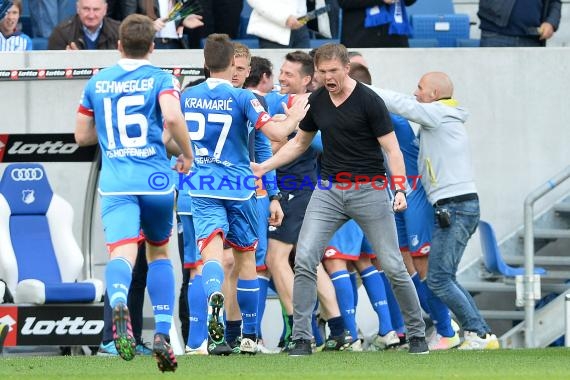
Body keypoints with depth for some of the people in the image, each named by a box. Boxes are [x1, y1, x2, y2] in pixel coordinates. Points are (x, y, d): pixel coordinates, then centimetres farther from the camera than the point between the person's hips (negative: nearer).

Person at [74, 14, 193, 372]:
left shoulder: (97, 83, 12)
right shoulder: (161, 79, 2)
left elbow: (82, 135, 18)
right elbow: (173, 116, -18)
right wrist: (187, 155, -2)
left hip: (115, 183, 0)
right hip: (156, 180, 0)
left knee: (122, 252, -15)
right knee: (159, 252, 20)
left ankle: (119, 304, -49)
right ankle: (163, 333, 11)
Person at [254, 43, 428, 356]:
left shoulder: (368, 101, -10)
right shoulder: (316, 102, 6)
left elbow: (392, 149, -10)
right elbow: (299, 143, 21)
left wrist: (400, 188, -22)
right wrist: (264, 166, 13)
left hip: (369, 190, -4)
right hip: (328, 190, 4)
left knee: (393, 266, -2)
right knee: (304, 260, -11)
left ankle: (417, 333, 16)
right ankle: (301, 338, -6)